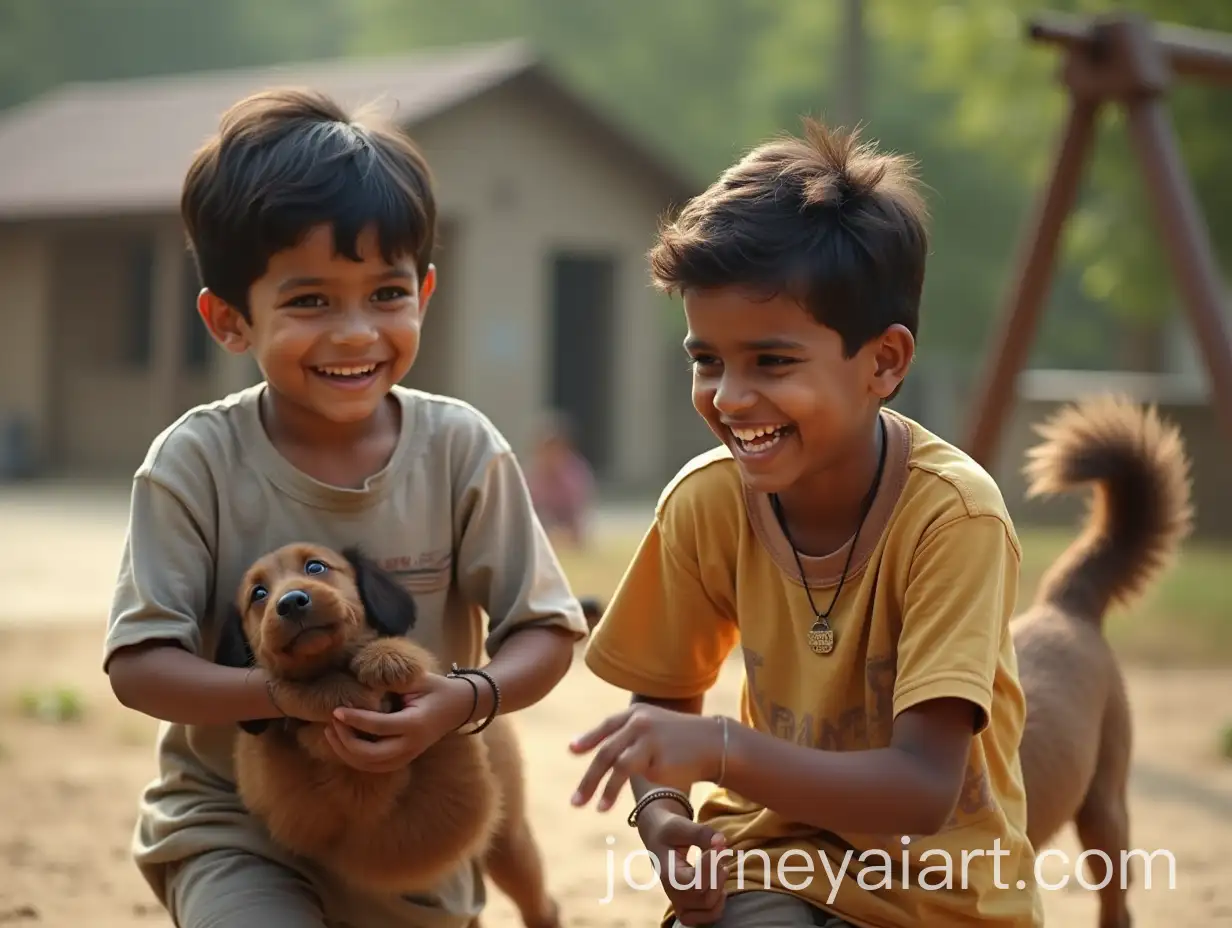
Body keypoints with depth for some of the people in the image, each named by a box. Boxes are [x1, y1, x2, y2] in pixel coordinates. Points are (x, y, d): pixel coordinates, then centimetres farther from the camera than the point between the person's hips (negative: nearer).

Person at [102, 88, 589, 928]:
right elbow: (139, 666, -15)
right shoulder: (199, 461, -13)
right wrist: (290, 693, -30)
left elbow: (547, 635, -6)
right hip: (234, 823, -2)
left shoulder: (460, 449, -9)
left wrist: (464, 701, -26)